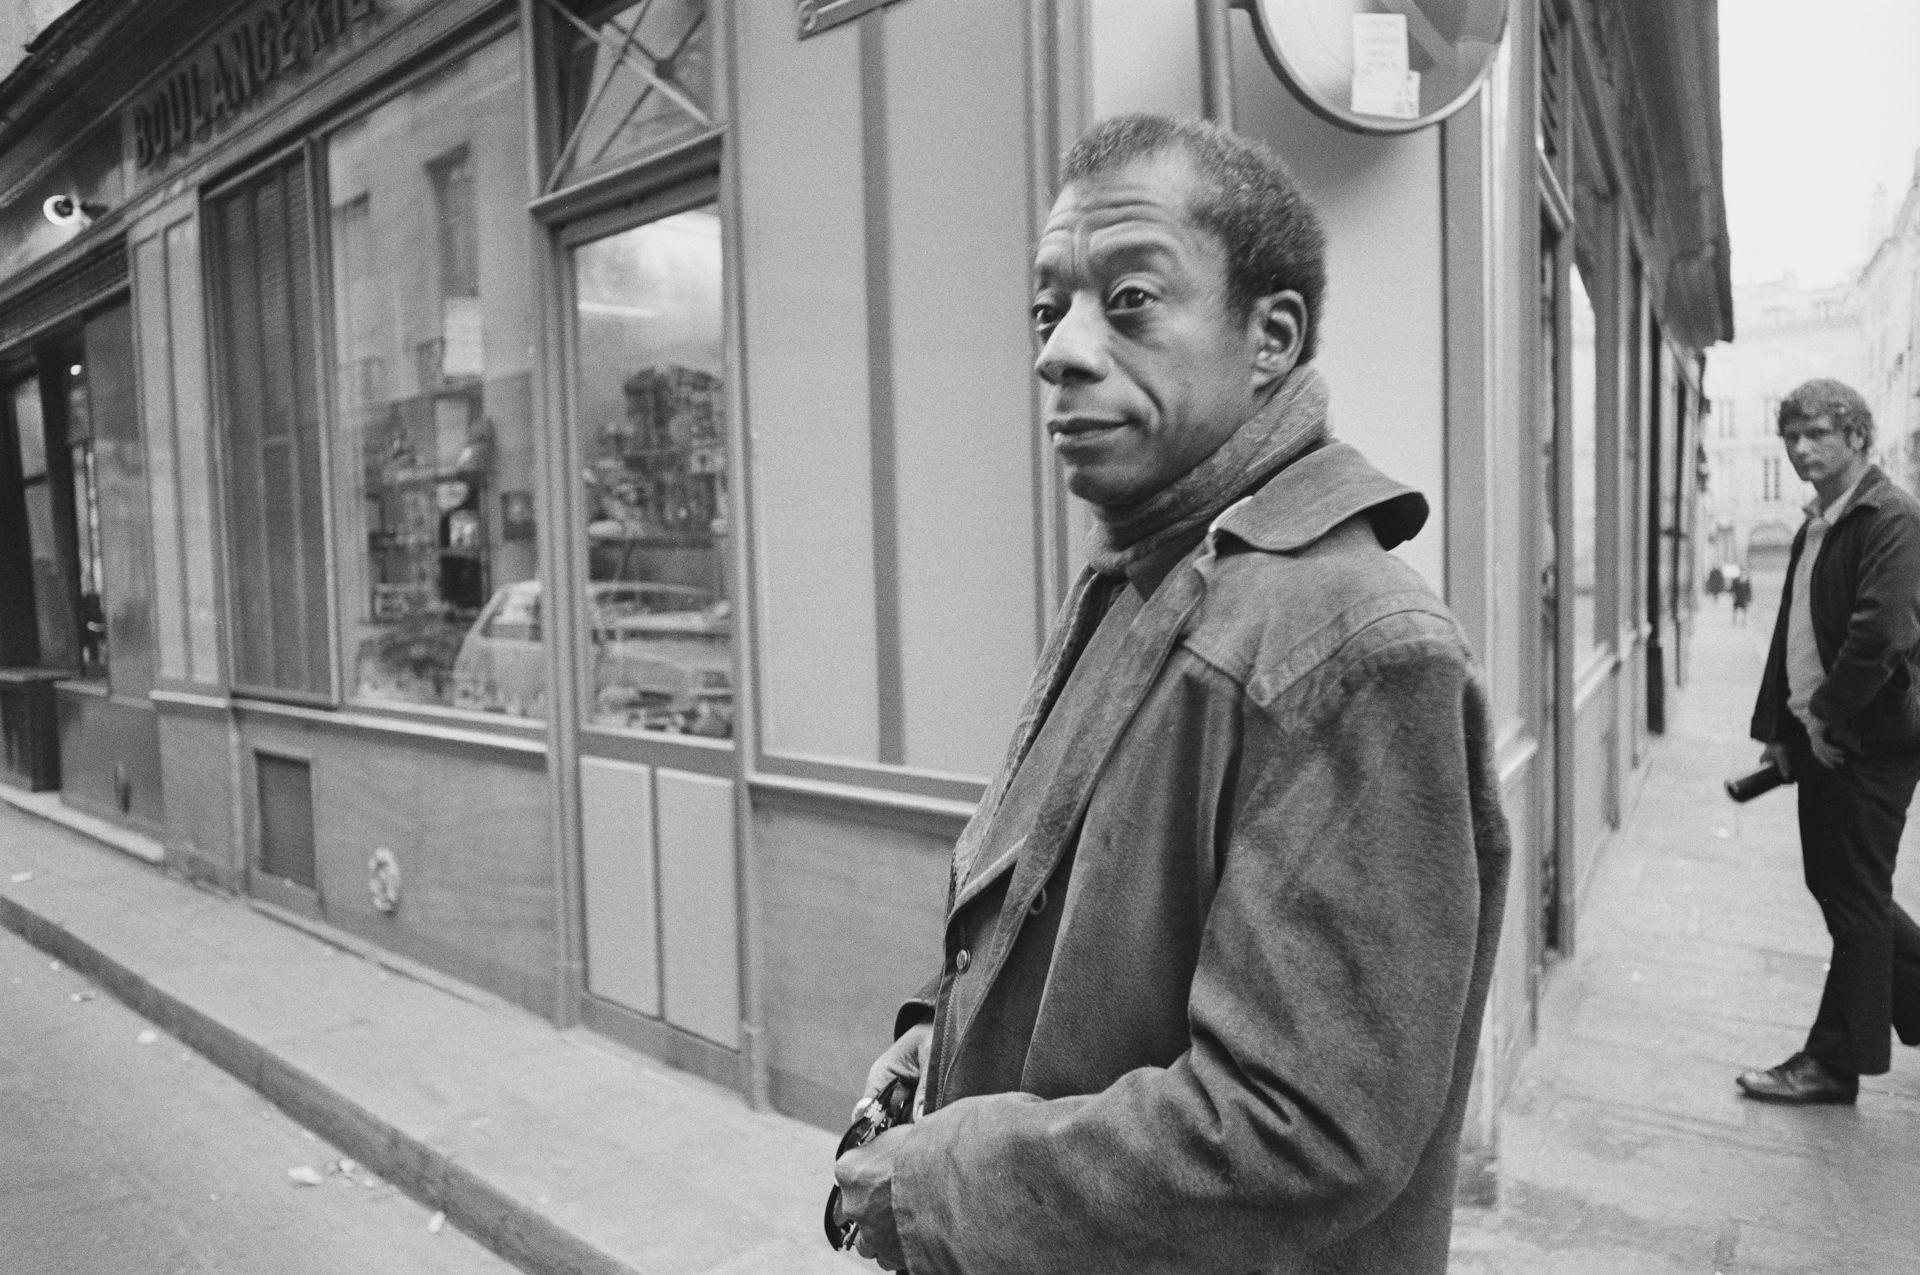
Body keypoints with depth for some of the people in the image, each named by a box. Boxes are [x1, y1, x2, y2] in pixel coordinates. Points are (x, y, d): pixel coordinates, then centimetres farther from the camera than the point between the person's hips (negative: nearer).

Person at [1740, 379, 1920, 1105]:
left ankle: (1837, 1060, 14)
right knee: (1835, 884, 16)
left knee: (1855, 898, 2)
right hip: (1821, 737, 8)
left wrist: (1826, 714, -15)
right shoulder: (1814, 527, 14)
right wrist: (1780, 726, 11)